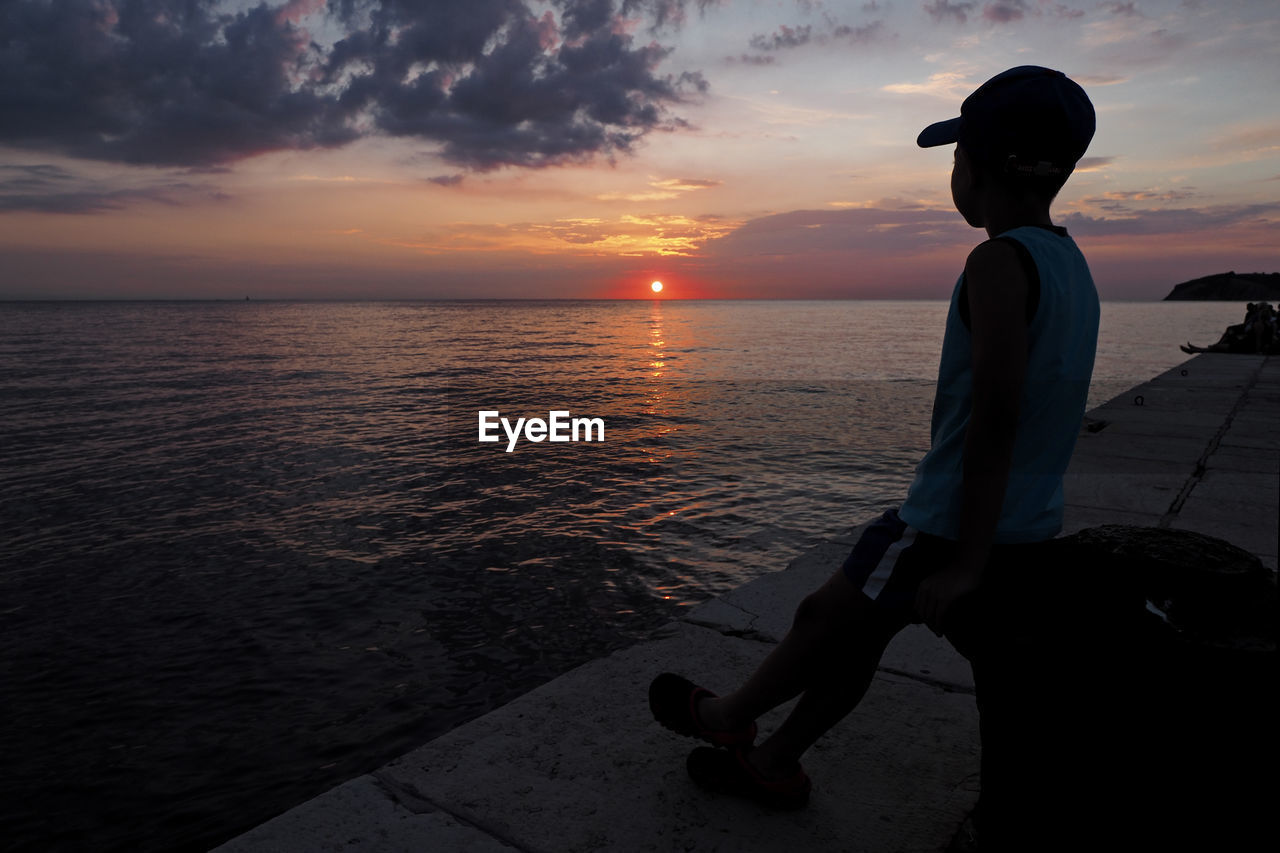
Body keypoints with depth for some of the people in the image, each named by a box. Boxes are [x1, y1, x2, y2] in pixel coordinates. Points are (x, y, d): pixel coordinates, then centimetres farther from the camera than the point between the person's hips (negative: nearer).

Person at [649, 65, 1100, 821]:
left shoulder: (1000, 261, -18)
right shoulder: (1071, 263, 11)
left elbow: (994, 419, -25)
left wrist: (966, 563, -22)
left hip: (952, 527, -8)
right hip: (1030, 526, 8)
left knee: (827, 619, 12)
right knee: (856, 632, 18)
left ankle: (729, 718, 35)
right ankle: (773, 762, 33)